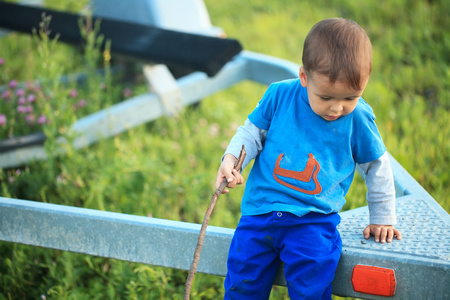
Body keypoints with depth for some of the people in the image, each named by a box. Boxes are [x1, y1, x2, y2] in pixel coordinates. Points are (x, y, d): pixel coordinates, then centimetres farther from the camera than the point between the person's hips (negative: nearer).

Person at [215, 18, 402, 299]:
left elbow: (377, 167, 11)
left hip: (313, 221, -1)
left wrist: (382, 218, 17)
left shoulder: (359, 119, -4)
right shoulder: (279, 95, -4)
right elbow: (252, 133, 10)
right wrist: (230, 159, -10)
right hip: (261, 210, 2)